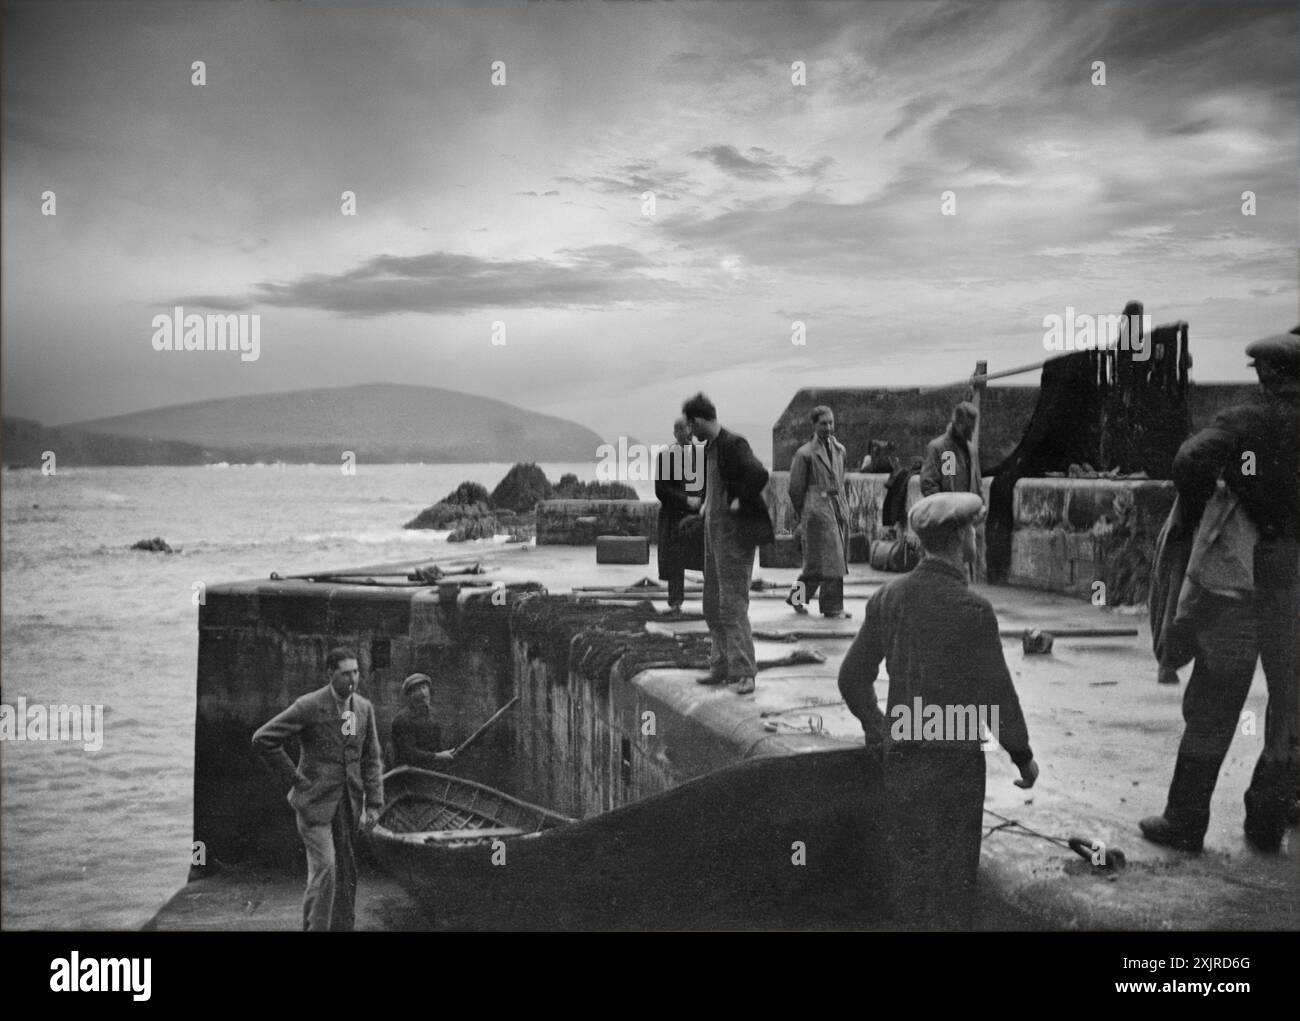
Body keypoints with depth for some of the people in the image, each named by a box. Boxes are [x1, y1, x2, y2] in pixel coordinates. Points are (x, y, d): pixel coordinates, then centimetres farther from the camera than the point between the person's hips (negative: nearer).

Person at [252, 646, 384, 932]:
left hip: (348, 802, 6)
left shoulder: (364, 708, 5)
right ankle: (315, 927, -5)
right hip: (315, 801, -5)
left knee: (346, 872, 10)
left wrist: (374, 802, 3)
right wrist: (293, 777, -9)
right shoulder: (309, 706, -12)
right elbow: (263, 739, -11)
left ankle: (343, 927, 20)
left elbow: (371, 759, 11)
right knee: (324, 868, -13)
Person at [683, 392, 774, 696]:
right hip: (713, 531, 10)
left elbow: (759, 475, -31)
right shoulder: (709, 448, 13)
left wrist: (740, 501, -20)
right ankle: (722, 667, 21)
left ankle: (743, 673, -9)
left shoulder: (734, 445, -16)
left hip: (735, 533, -10)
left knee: (732, 603, -11)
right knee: (713, 605, 13)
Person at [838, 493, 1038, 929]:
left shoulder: (887, 598, -3)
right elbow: (996, 695, -12)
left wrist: (876, 731, 20)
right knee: (952, 876, 9)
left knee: (907, 868, 16)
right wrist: (1023, 756, 2)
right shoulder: (971, 609, -17)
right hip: (954, 761, -4)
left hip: (900, 757, 5)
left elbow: (852, 678, 4)